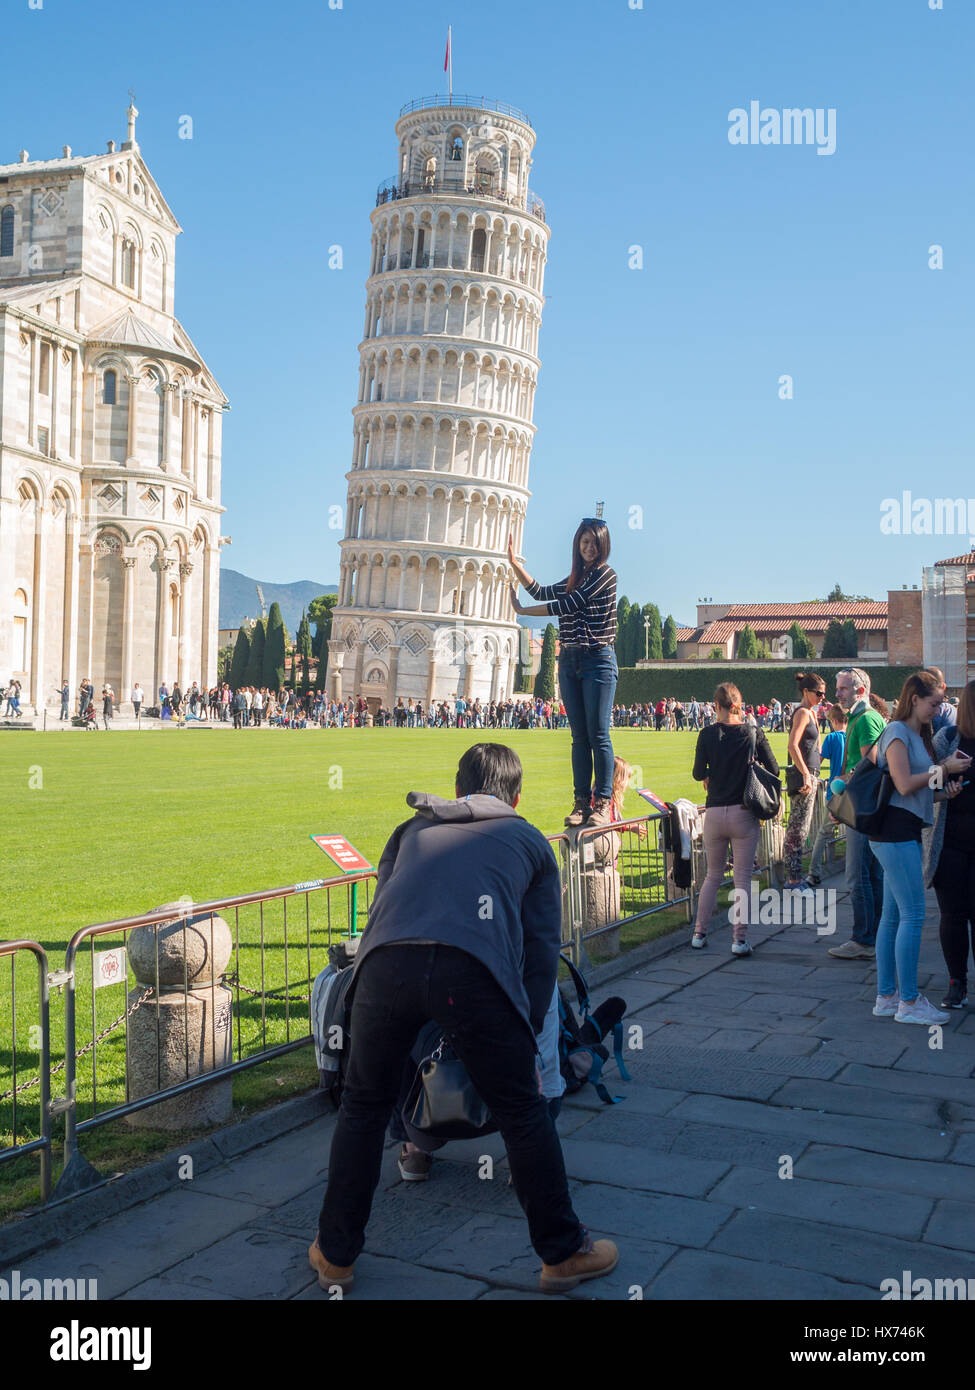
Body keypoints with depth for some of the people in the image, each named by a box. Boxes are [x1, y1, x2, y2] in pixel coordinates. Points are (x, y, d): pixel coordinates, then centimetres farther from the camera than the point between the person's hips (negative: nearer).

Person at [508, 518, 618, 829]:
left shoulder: (605, 574, -5)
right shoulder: (575, 578, 19)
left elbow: (569, 605, -10)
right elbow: (543, 593, 25)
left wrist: (522, 610, -1)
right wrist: (514, 562, 17)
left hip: (598, 660, -7)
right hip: (569, 662, 7)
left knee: (598, 735, -8)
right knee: (579, 736, 6)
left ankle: (603, 803, -5)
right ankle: (582, 802, 7)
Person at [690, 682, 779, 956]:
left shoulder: (708, 734, -4)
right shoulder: (754, 733, -3)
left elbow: (698, 774, -3)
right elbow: (773, 770, 0)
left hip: (714, 813, 1)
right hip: (745, 814, -1)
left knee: (713, 875, 17)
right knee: (742, 878, 4)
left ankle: (699, 933, 20)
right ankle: (740, 939, -1)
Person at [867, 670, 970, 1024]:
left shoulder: (918, 735, 19)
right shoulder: (897, 732, -10)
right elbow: (905, 785, -19)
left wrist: (944, 791, 4)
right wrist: (944, 769, -9)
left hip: (905, 833, 10)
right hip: (895, 831, -10)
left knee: (893, 915, 10)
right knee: (913, 915, -8)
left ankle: (886, 997, 15)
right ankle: (908, 1002, -3)